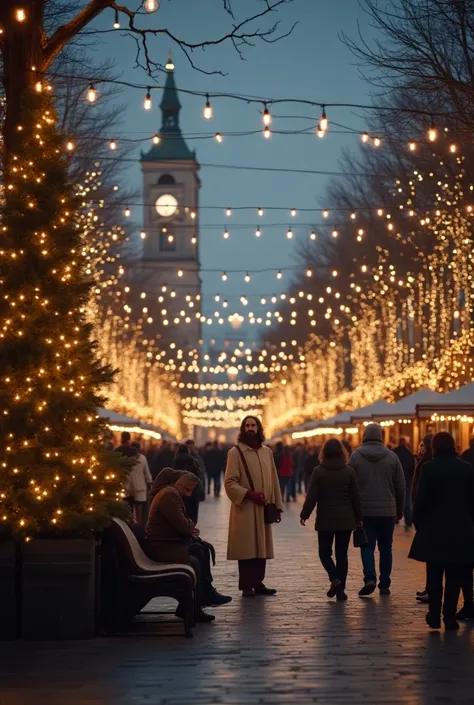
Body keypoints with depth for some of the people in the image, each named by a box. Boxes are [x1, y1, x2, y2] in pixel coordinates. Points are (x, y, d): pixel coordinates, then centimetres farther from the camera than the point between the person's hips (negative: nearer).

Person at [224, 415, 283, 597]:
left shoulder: (267, 452, 11)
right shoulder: (236, 452, -5)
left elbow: (274, 480, 14)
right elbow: (229, 482, -9)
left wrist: (277, 505, 12)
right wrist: (248, 494, -20)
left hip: (263, 509, 5)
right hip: (245, 509, -5)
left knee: (262, 547, 7)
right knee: (247, 548, -3)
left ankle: (258, 583, 15)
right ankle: (246, 586, 4)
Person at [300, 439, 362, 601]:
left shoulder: (319, 471, -7)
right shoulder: (349, 471, -1)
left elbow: (312, 496, -8)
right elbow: (356, 496, 2)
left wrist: (304, 514, 3)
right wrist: (359, 517, 12)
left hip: (325, 520, -2)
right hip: (345, 520, 2)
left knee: (325, 552, 13)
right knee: (342, 554, 7)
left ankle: (334, 578, -10)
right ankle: (340, 589, 4)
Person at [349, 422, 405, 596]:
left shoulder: (356, 456, -3)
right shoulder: (391, 456, -1)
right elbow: (400, 486, 3)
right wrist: (400, 509, 13)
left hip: (364, 510, -1)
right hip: (387, 511, 1)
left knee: (367, 546, 4)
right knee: (385, 548, 10)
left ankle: (370, 578, -15)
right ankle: (384, 585, 11)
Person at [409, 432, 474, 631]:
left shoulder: (429, 468, -8)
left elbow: (421, 498, -8)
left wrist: (417, 521, 3)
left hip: (434, 529, -1)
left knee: (434, 574, 9)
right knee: (454, 576, 7)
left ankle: (435, 615, 11)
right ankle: (450, 616, 4)